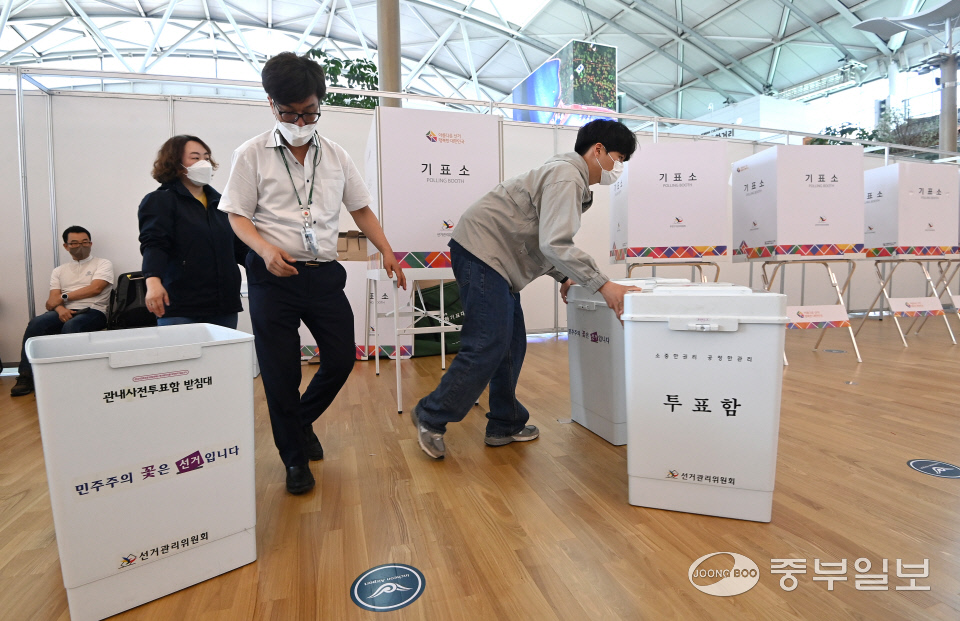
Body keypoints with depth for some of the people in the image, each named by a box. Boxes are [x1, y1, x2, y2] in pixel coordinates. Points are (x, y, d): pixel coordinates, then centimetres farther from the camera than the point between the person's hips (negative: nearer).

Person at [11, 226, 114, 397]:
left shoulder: (103, 264, 12)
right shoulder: (59, 271, 24)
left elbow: (95, 288, -5)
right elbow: (53, 299, 10)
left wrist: (63, 297, -3)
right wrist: (60, 308, -14)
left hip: (92, 311, -4)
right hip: (65, 312, 4)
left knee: (70, 327, -36)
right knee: (36, 323, -27)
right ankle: (26, 377, -23)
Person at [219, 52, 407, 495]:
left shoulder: (336, 156, 10)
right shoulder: (253, 154, 2)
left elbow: (360, 209, 15)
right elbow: (237, 216, 1)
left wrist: (386, 251, 4)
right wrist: (266, 249, -19)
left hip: (324, 272, 3)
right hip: (273, 275, -3)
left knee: (342, 357, 3)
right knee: (280, 371, 1)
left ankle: (302, 420, 33)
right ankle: (295, 458, 21)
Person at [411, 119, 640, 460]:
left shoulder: (571, 177, 20)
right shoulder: (566, 177, -15)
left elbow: (546, 241, 24)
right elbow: (554, 244, -27)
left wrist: (564, 277, 13)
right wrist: (602, 284, -26)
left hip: (496, 257, 11)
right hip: (481, 250, -11)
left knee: (511, 345, 10)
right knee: (487, 347, -12)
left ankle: (505, 425, 20)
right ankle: (431, 417, 2)